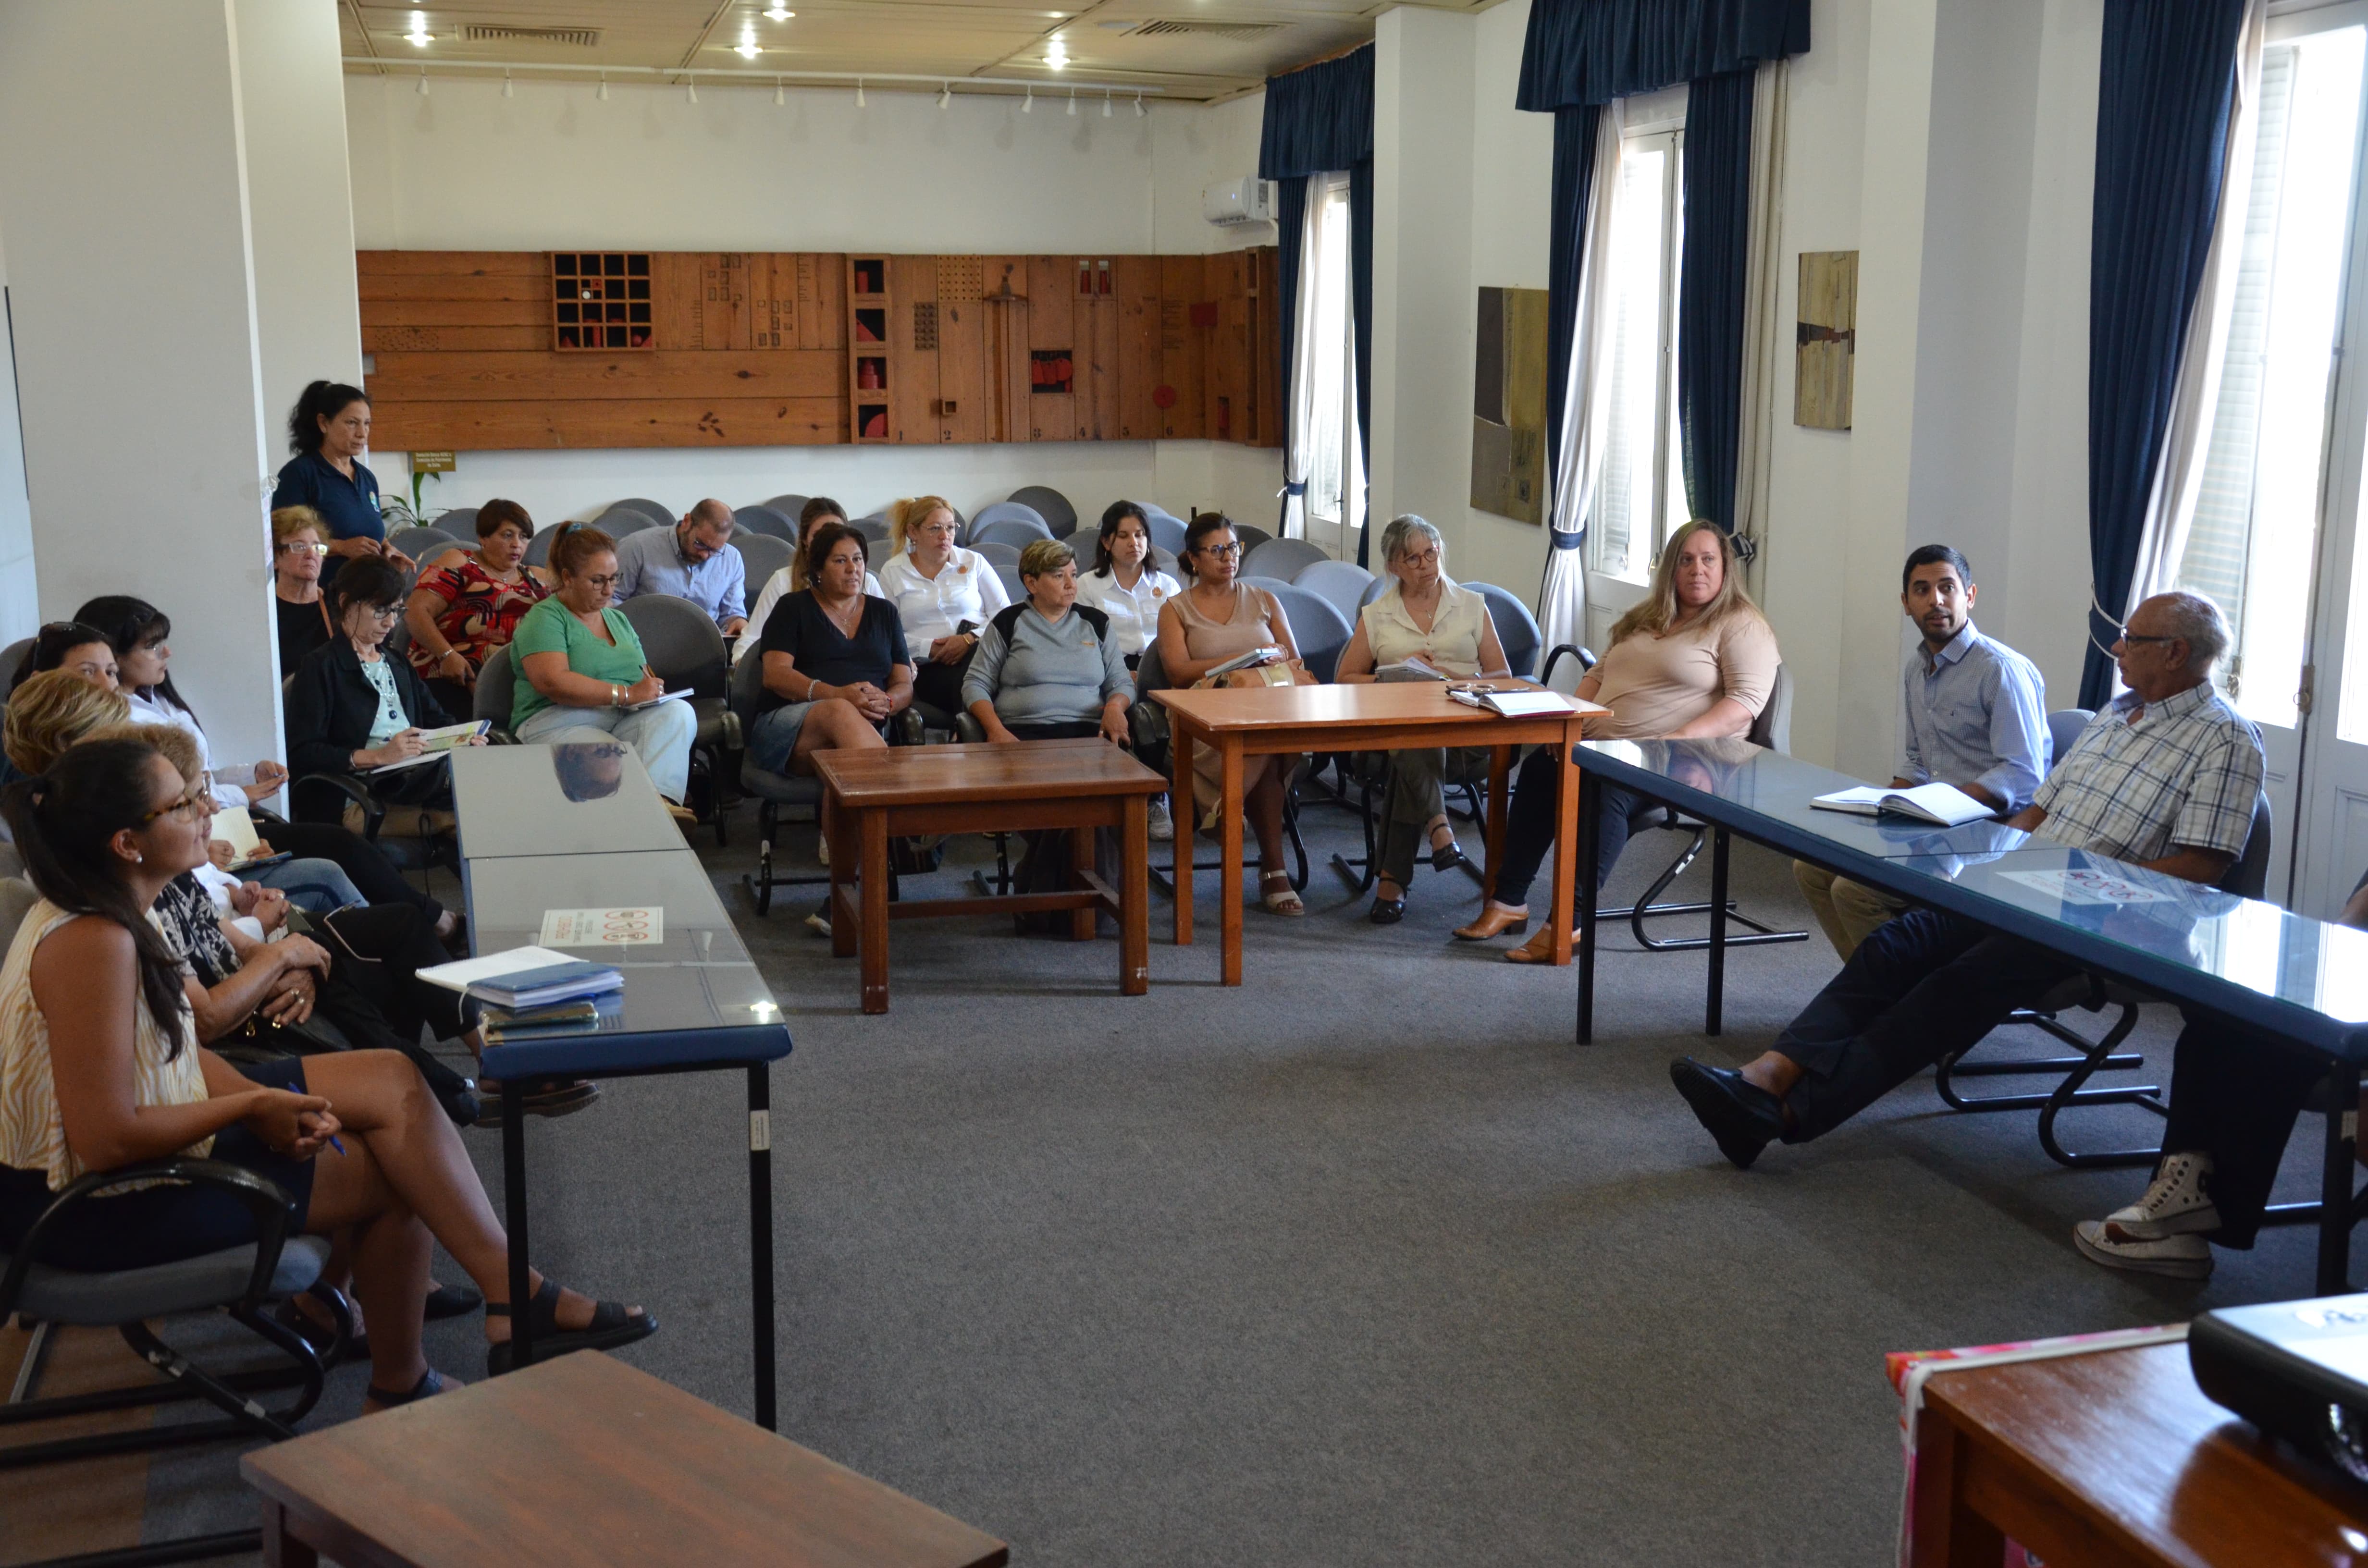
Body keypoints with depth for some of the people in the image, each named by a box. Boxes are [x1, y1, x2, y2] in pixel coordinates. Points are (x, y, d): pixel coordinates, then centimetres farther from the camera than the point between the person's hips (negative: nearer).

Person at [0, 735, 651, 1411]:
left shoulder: (111, 914, 3)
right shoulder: (91, 944, -29)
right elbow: (107, 1139, -30)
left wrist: (263, 1100, -10)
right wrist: (254, 1108, -17)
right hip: (94, 1208, -10)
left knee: (388, 1081, 0)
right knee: (391, 1175, -4)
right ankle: (399, 1389, 15)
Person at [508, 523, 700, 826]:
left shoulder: (618, 619, 27)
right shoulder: (545, 618, 3)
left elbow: (645, 675, 28)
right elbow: (552, 682, -13)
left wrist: (653, 688, 1)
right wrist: (626, 694, -14)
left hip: (624, 722, 6)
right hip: (559, 724, -6)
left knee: (679, 712, -30)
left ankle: (657, 798, -50)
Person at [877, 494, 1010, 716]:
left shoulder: (974, 562, 15)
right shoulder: (892, 572, 13)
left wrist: (970, 639, -9)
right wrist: (928, 648, -10)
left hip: (978, 650, 2)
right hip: (928, 669, -2)